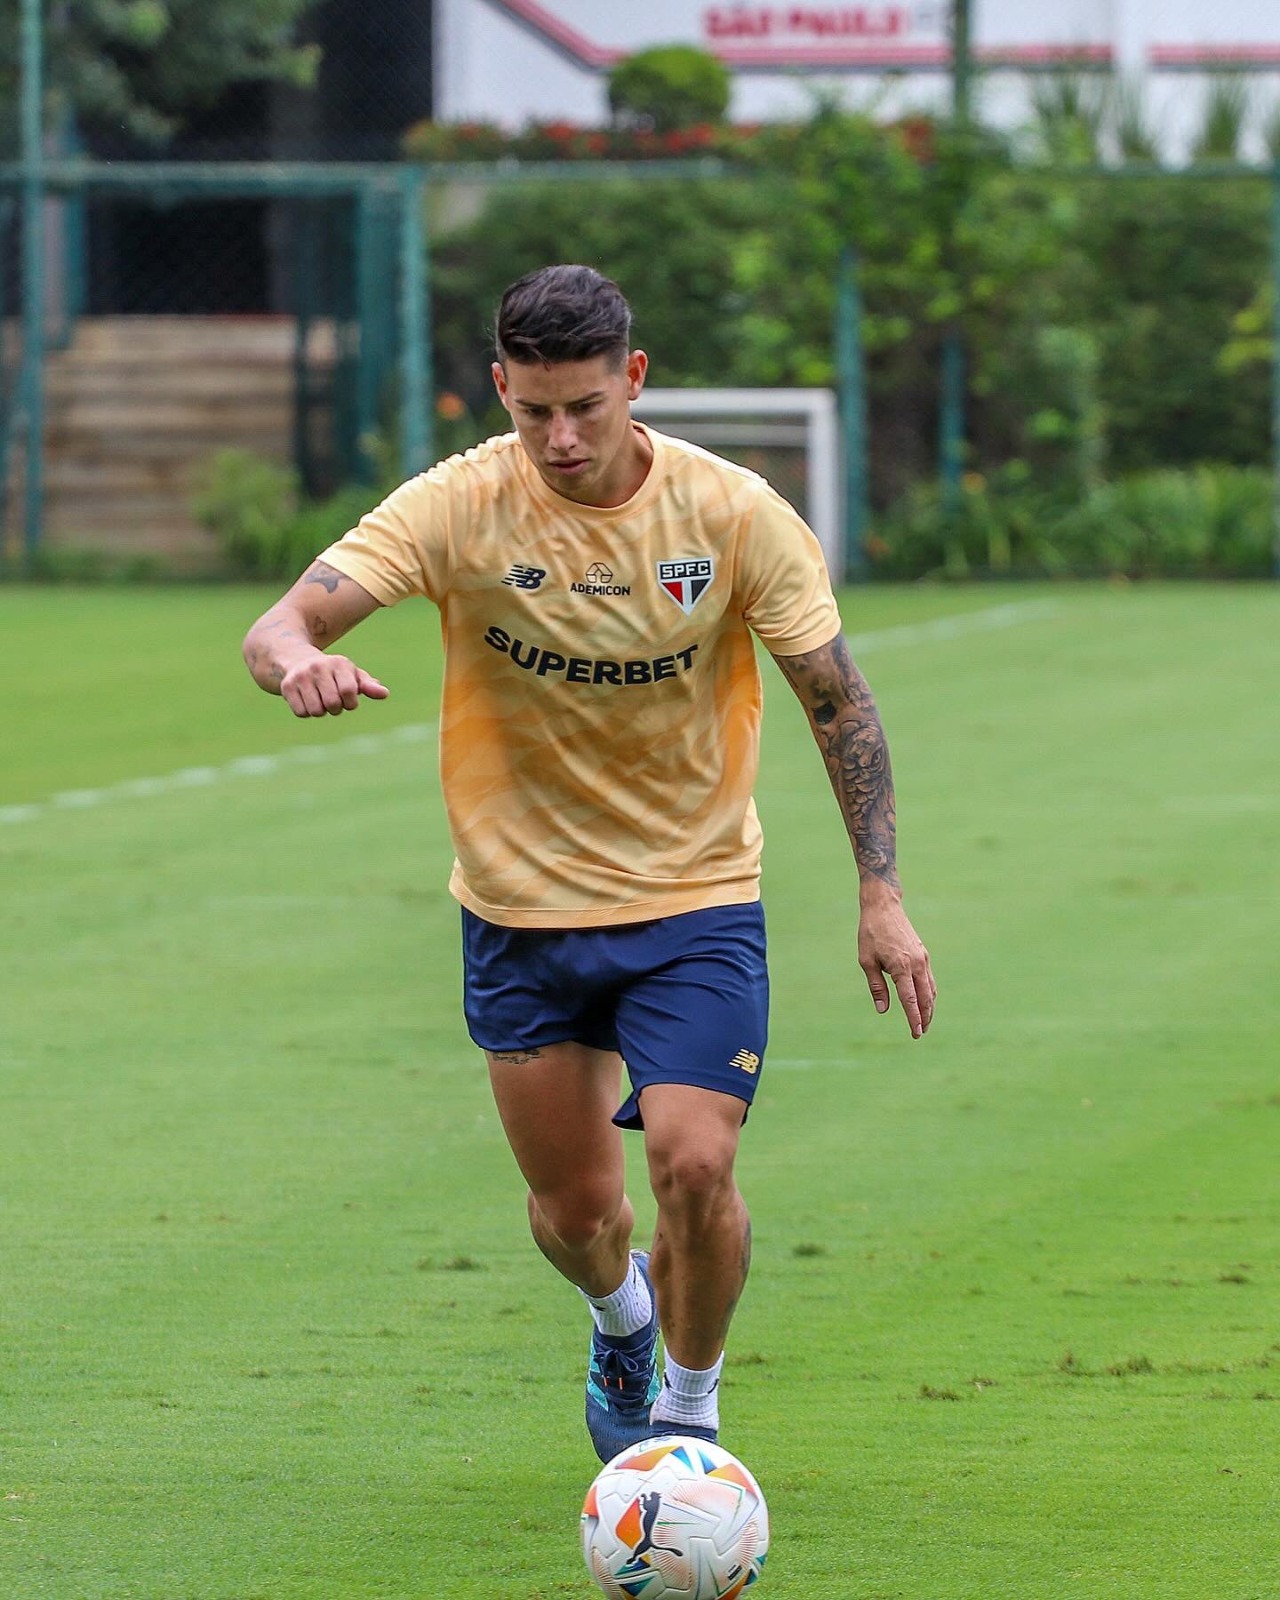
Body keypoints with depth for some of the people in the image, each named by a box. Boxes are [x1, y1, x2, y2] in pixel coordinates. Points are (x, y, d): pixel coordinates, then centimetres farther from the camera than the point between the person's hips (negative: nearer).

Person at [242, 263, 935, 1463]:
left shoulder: (736, 515, -13)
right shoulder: (460, 508, -15)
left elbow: (837, 698, -3)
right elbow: (283, 623, -23)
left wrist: (880, 893, -7)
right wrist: (298, 659, -48)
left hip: (695, 902, -1)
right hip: (521, 910, 1)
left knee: (694, 1166, -18)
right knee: (573, 1207, 8)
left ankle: (691, 1407, 10)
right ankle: (622, 1324, 45)